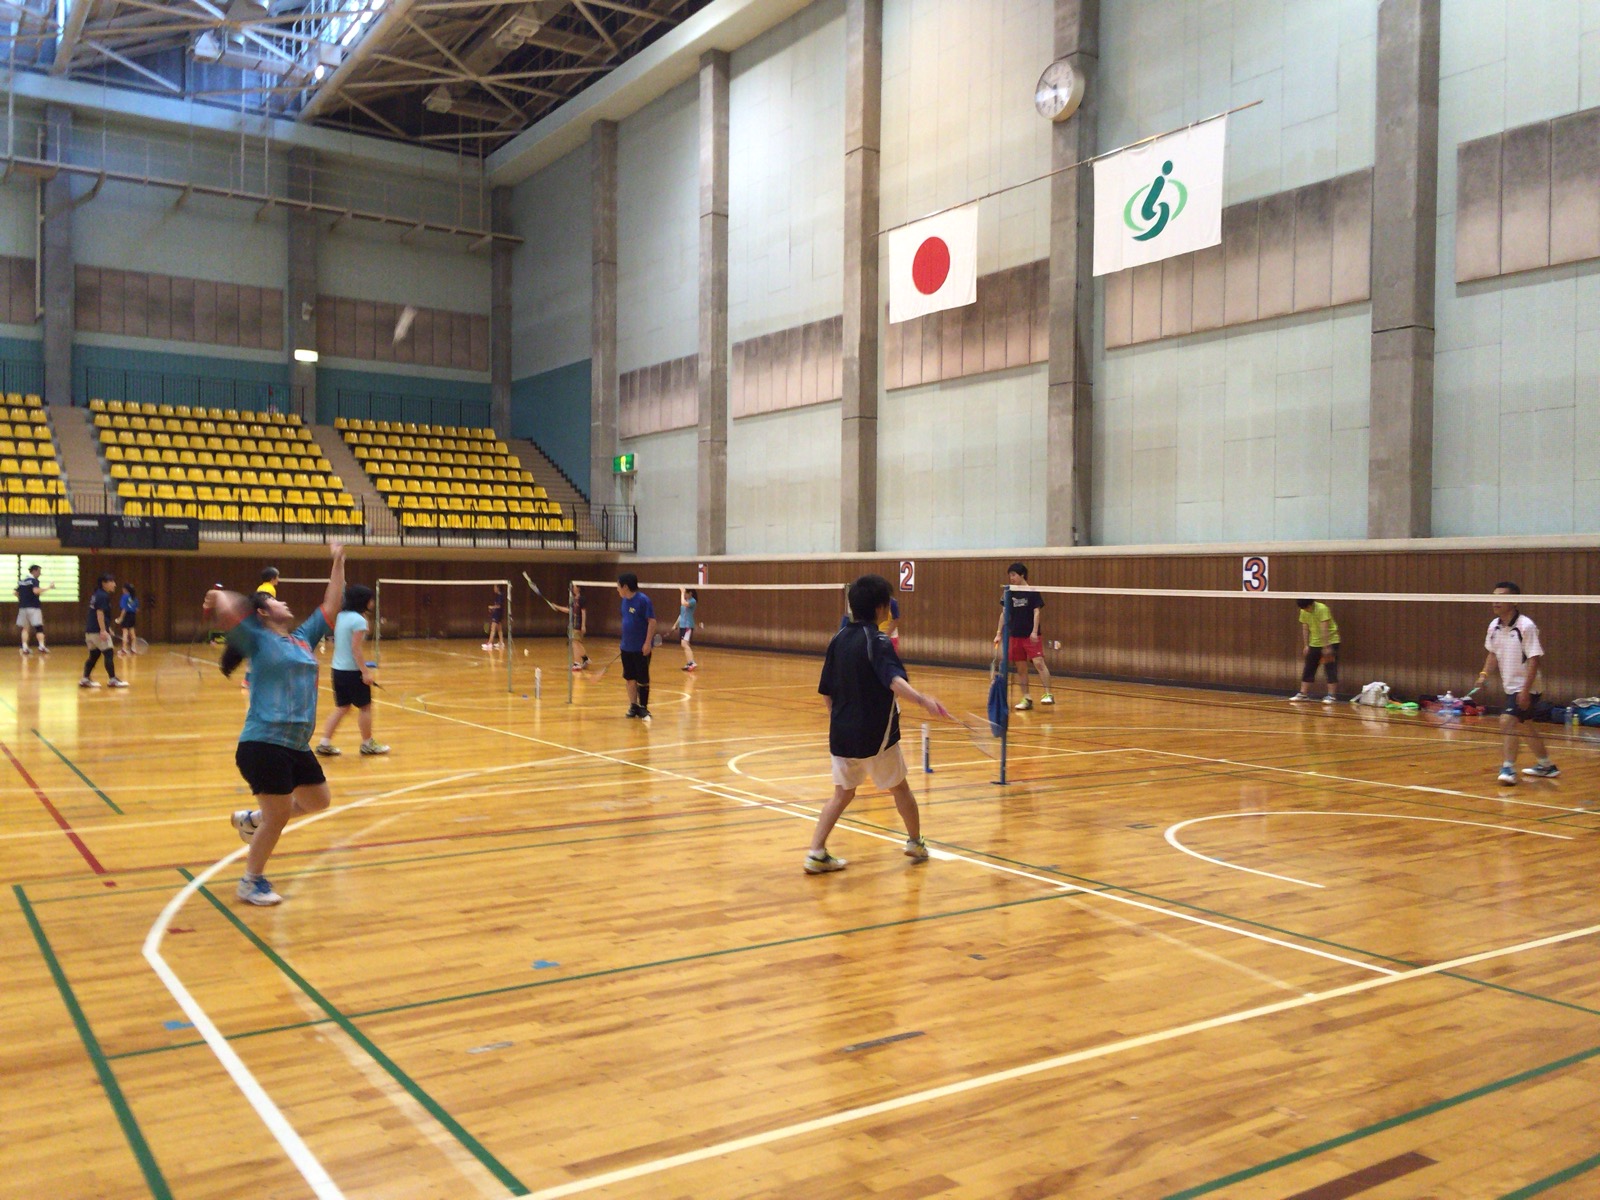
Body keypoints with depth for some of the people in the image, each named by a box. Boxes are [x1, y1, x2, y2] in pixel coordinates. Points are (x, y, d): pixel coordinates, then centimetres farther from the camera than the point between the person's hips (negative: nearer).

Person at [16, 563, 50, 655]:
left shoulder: (21, 581, 14)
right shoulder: (34, 580, -8)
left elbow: (16, 593, 18)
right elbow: (36, 591, -25)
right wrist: (48, 587, -18)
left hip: (23, 607, 6)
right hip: (33, 607, -6)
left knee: (25, 628, 10)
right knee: (39, 627, -3)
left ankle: (24, 648, 2)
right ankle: (42, 646, -11)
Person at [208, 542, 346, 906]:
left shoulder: (303, 638, 16)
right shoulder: (259, 640, -4)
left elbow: (331, 605, 18)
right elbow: (227, 612, -20)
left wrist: (338, 563, 18)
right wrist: (218, 597, 1)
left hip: (297, 745, 8)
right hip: (264, 743, -8)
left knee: (318, 800, 16)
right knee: (279, 813, -5)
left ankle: (251, 819, 35)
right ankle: (251, 882, 13)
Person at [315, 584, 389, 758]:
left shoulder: (341, 616, 8)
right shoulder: (359, 620, -16)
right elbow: (356, 648, -20)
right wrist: (365, 671, -19)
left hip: (338, 669, 8)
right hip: (353, 671, -8)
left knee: (342, 707, 14)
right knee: (365, 706, 7)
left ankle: (325, 743, 9)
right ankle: (368, 744, 17)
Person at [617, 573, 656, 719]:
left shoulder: (643, 600, -14)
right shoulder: (625, 600, 8)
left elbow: (652, 622, -15)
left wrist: (648, 642, -20)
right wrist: (624, 640, 17)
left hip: (641, 648, -7)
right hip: (626, 647, 7)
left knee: (642, 680, 1)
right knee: (630, 678, 10)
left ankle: (643, 708, 9)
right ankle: (633, 706, 20)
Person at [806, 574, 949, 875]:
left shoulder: (839, 639, 5)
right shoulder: (877, 641, -14)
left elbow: (827, 691, 10)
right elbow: (894, 681, -32)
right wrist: (922, 699, -47)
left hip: (841, 733, 5)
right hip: (875, 735, -5)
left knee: (842, 793, 14)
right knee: (899, 787, 17)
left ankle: (816, 853, 1)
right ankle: (916, 843, 33)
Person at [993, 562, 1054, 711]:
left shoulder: (1032, 592, -4)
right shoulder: (1010, 593, 8)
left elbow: (1037, 612, -8)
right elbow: (1004, 613, 12)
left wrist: (1034, 632, -18)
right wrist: (998, 633, 8)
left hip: (1031, 636, -5)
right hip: (1015, 636, 5)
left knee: (1038, 663, -17)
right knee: (1021, 668, 6)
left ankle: (1048, 694, -14)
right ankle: (1026, 699, 13)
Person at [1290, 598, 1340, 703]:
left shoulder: (1322, 609, -22)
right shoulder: (1303, 612, -3)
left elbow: (1324, 630, -25)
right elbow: (1305, 629, 4)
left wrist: (1326, 647, -27)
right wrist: (1306, 645, 2)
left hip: (1330, 642, -6)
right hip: (1314, 643, 6)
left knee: (1330, 669, -9)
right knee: (1308, 669, 7)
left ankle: (1331, 696, -7)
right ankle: (1303, 694, 14)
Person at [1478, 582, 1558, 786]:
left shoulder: (1526, 626, -20)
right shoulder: (1494, 626, 1)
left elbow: (1534, 659, -21)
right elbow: (1493, 653, 16)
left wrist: (1525, 690, -25)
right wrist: (1484, 673, 1)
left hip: (1525, 687, -8)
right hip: (1511, 686, 8)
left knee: (1507, 721, -20)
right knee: (1524, 726, 19)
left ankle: (1509, 768, -12)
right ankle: (1546, 766, 35)